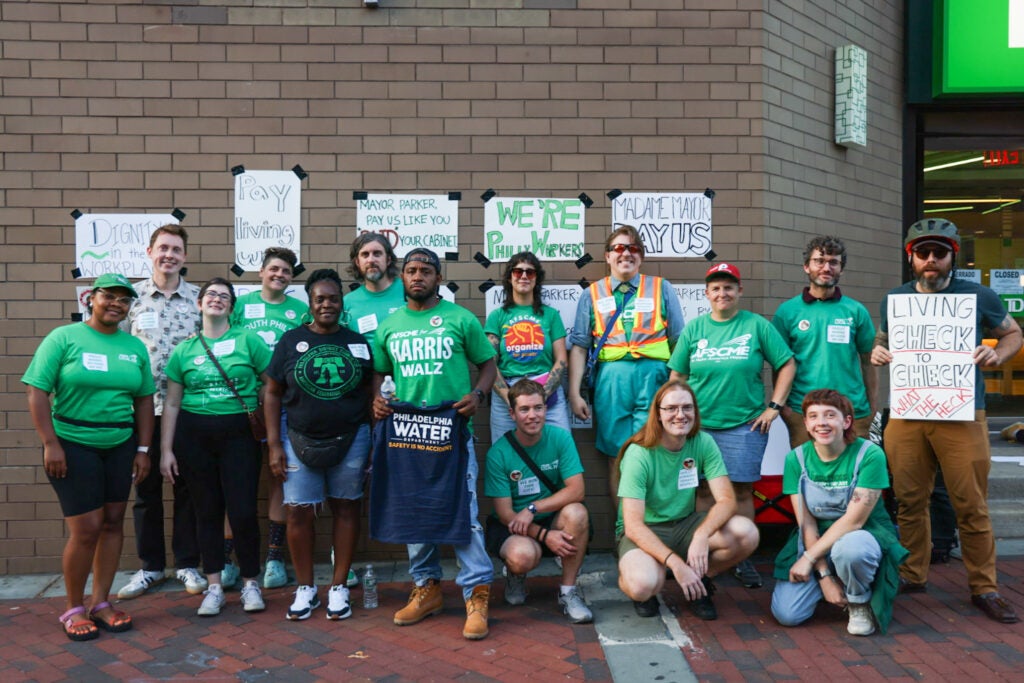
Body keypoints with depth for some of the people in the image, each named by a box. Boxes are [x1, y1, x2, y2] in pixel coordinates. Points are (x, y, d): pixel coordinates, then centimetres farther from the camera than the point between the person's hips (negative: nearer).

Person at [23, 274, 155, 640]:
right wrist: (51, 444, -14)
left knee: (113, 523, 7)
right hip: (73, 445, -4)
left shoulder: (135, 346, 7)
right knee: (87, 528, -5)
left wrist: (143, 449, 5)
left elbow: (144, 400, 9)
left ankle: (101, 603, 22)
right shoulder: (64, 338, -5)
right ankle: (73, 608, 14)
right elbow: (37, 391, -8)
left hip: (121, 445, 4)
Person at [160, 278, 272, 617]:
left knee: (243, 512, -5)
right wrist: (166, 450, 5)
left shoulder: (248, 340, 0)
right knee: (208, 511, 8)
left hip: (239, 433, -2)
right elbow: (172, 403, 9)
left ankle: (250, 583, 14)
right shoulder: (184, 350, 7)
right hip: (194, 436, 2)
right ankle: (214, 587, 19)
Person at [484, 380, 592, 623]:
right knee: (522, 555, -35)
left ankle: (568, 591, -12)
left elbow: (576, 490, -15)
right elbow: (504, 512, -12)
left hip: (553, 521, 2)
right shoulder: (498, 453, -12)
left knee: (576, 512, -31)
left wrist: (532, 509, -24)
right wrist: (545, 536, -25)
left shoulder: (560, 438, -8)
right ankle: (515, 574, 7)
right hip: (512, 527, -2)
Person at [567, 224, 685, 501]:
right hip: (611, 378, 1)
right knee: (616, 457, 3)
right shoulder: (593, 294, 14)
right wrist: (574, 393, 2)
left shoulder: (661, 288, 12)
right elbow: (579, 346, 10)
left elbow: (678, 342, 9)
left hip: (653, 376, -1)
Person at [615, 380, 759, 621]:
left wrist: (702, 536, -34)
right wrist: (675, 563, -34)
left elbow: (726, 499, -15)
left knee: (747, 533, -22)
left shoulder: (703, 443, -9)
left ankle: (700, 581, 5)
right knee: (643, 585, -36)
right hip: (643, 532, -4)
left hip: (685, 525, 4)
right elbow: (633, 526, -24)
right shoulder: (639, 454, -21)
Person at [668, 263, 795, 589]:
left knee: (742, 490, 3)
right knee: (702, 490, 5)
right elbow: (677, 375, 10)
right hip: (699, 424, 2)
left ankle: (743, 559, 15)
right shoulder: (694, 328, 7)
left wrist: (774, 406, -1)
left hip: (745, 424, -1)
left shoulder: (756, 325, 2)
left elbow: (787, 364, 4)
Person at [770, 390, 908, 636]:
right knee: (786, 614, -13)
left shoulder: (870, 455, -16)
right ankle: (836, 579, 17)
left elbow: (854, 520, -19)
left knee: (849, 547, -41)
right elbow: (806, 523, -8)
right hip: (816, 541, 4)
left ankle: (860, 603, -6)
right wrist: (824, 576, -15)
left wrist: (809, 557, -19)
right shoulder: (796, 458, -6)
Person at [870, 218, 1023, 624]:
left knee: (972, 507, 0)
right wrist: (877, 352, -2)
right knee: (909, 501, 9)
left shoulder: (979, 297, 3)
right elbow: (883, 339, 22)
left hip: (961, 416, -2)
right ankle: (913, 576, 23)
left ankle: (984, 588, 14)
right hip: (906, 415, 2)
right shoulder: (894, 299, 9)